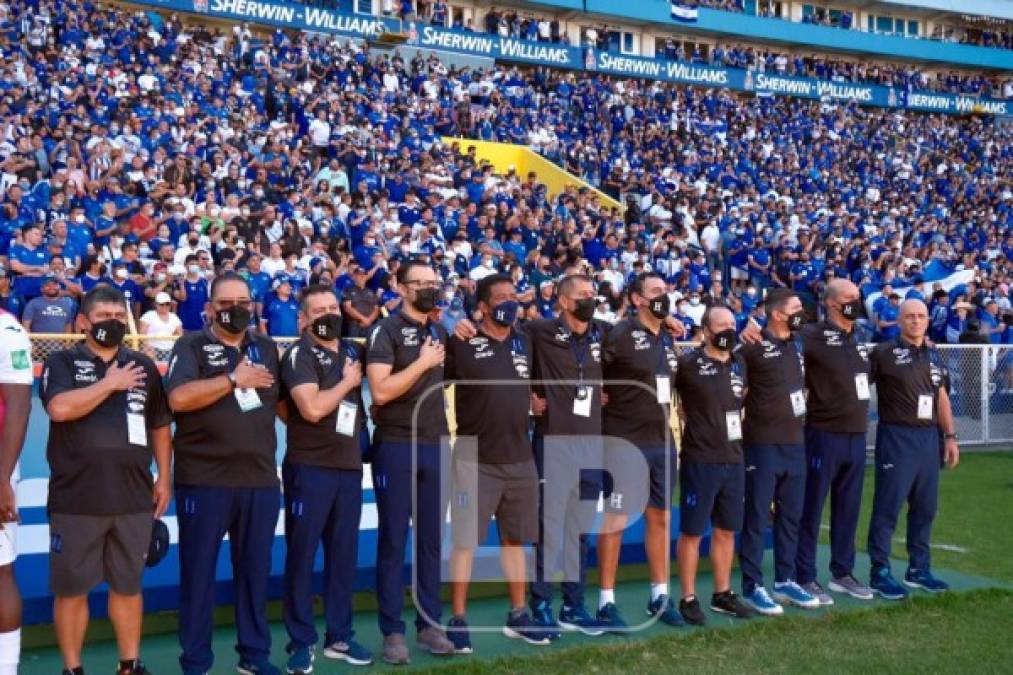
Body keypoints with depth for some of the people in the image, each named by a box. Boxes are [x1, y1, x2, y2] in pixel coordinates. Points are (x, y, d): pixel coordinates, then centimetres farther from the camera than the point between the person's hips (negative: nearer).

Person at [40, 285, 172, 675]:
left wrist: (164, 478, 11)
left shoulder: (144, 366, 11)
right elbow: (60, 408, -19)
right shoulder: (63, 363, 1)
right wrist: (110, 383, -12)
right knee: (71, 589, 6)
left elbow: (160, 426, 15)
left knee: (128, 586, 12)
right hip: (75, 500, -3)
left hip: (134, 498, 3)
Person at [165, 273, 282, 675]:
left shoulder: (266, 348, 14)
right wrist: (234, 378, -16)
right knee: (198, 572, 5)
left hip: (260, 479, 4)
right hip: (204, 480, -4)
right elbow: (179, 398, -18)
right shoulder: (192, 346, -2)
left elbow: (282, 401, 23)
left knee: (255, 569, 12)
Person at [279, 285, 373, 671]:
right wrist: (348, 381, -10)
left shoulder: (352, 351, 12)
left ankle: (339, 635, 22)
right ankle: (301, 641, 11)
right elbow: (312, 408, -21)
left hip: (349, 466, 6)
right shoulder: (299, 355, -9)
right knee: (302, 554, 2)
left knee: (344, 553, 11)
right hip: (309, 467, -6)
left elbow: (361, 400, 27)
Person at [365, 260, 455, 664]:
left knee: (431, 540, 10)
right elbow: (380, 391, -18)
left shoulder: (440, 331, 13)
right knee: (393, 541, 2)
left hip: (435, 446, 6)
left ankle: (429, 625, 20)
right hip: (396, 447, -6)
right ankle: (392, 631, 9)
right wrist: (423, 362, -14)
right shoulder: (386, 331, -7)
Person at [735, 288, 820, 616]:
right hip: (763, 444, -7)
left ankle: (785, 580, 25)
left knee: (791, 515, 13)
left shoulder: (798, 343, 10)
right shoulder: (753, 346, -14)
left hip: (796, 442, 7)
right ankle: (752, 586, 8)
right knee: (757, 517, 1)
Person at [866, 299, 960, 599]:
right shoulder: (884, 353, -7)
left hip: (929, 437, 6)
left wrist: (950, 436, 15)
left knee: (925, 507, 11)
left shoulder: (935, 355, 13)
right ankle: (880, 572, 6)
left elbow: (942, 398, 18)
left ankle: (918, 569, 23)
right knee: (888, 506, -2)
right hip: (897, 437, -6)